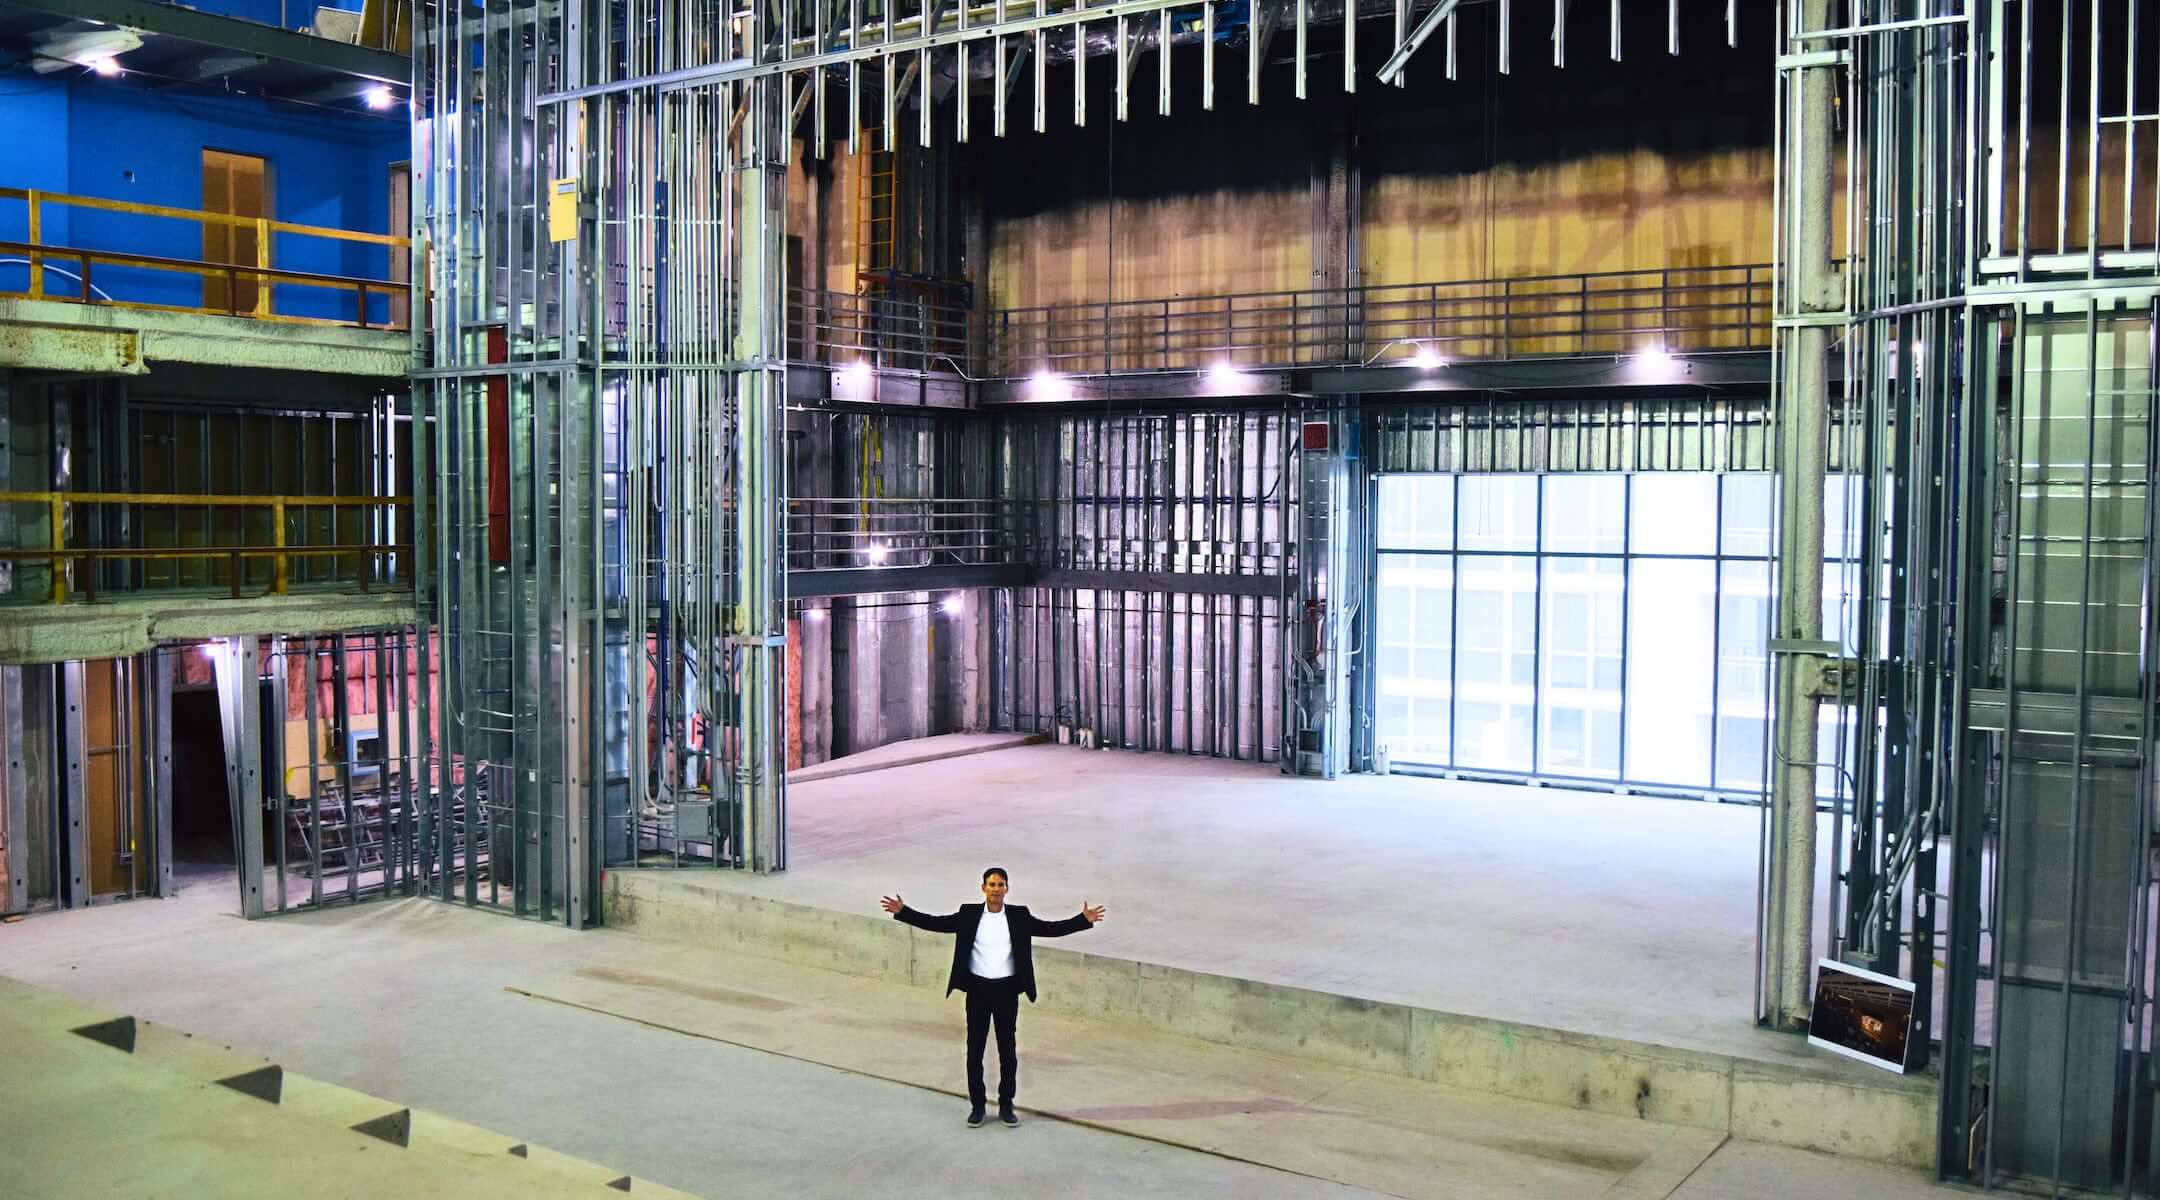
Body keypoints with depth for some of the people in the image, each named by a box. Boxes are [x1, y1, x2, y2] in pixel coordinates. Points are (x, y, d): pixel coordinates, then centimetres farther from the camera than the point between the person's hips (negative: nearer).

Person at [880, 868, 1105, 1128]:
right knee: (974, 1049, 6)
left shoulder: (1019, 916, 0)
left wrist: (1084, 919, -15)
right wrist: (902, 911, -14)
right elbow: (934, 923, -4)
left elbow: (1053, 929, -3)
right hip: (978, 990, 0)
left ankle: (1006, 1105, 21)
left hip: (1006, 990, 0)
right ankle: (977, 1105, 19)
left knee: (1008, 1050, 8)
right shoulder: (969, 915, -2)